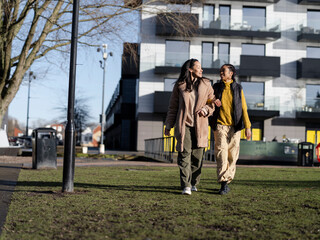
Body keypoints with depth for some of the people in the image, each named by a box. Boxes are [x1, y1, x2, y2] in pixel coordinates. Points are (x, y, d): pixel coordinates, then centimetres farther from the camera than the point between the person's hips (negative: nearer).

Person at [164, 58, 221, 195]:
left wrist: (205, 109, -8)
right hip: (184, 124, -2)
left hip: (200, 126, 2)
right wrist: (168, 125, 9)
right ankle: (186, 186, -13)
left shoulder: (206, 84, 10)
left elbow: (212, 103, 14)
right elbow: (173, 107, 11)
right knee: (184, 154, -11)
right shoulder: (179, 86, 6)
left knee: (197, 156, 4)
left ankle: (194, 183, 20)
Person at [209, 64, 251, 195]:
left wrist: (247, 126, -2)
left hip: (235, 126, 1)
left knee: (232, 155, 1)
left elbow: (243, 108, 6)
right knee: (221, 154, -11)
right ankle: (224, 184, -12)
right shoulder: (216, 87, 9)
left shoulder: (238, 88, 9)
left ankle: (227, 180, 13)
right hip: (220, 125, -1)